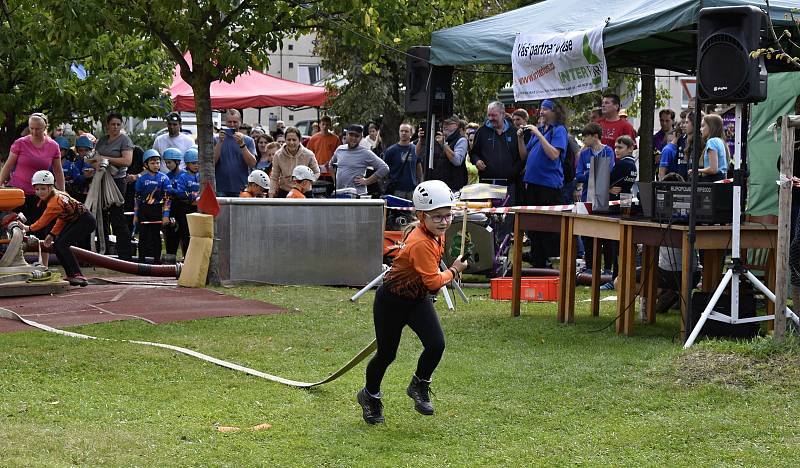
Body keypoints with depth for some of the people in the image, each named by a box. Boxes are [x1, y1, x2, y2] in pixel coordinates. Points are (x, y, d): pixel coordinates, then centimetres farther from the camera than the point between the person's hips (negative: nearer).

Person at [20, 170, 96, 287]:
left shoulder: (55, 201, -23)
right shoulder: (58, 194, 6)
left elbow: (43, 221, -14)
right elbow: (62, 217, 12)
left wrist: (28, 228, -3)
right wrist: (52, 234, 8)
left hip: (86, 222, -10)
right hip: (74, 221, 10)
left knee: (62, 244, -19)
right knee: (56, 244, 8)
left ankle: (78, 276, -22)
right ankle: (71, 275, 11)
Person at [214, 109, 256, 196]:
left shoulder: (248, 140, 7)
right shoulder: (216, 139, 7)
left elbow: (252, 163, -6)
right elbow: (212, 162, -5)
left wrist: (242, 144, -17)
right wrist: (220, 142, -14)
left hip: (241, 189, 0)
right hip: (221, 189, 0)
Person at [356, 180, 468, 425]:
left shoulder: (436, 233, -4)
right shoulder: (421, 244, -31)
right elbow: (433, 281, -29)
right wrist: (454, 271, -13)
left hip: (418, 299, 7)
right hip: (392, 301, -7)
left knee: (436, 345, -12)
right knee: (386, 354, 7)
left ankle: (419, 386, 14)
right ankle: (370, 396, 33)